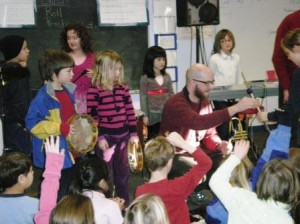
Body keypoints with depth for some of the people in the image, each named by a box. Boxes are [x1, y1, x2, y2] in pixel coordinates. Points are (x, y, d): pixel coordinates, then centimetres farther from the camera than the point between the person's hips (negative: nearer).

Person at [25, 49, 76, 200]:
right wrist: (61, 128, -24)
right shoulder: (43, 98, -19)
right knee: (57, 196, 2)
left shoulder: (67, 91, 8)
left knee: (69, 191, 21)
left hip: (70, 152, 8)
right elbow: (32, 123, -22)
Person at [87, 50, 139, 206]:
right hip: (106, 138, -5)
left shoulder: (123, 88, 6)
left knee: (123, 173, 17)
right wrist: (99, 138, -13)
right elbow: (92, 116, -11)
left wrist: (133, 133, 7)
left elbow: (130, 112, 9)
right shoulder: (94, 91, -10)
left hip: (123, 137, 5)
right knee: (106, 176, 5)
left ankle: (125, 204, 31)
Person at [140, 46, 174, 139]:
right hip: (153, 114, -4)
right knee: (153, 138, 6)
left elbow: (171, 94, 11)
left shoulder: (167, 76, 6)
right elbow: (143, 97, -7)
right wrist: (145, 115, -9)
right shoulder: (145, 78, -7)